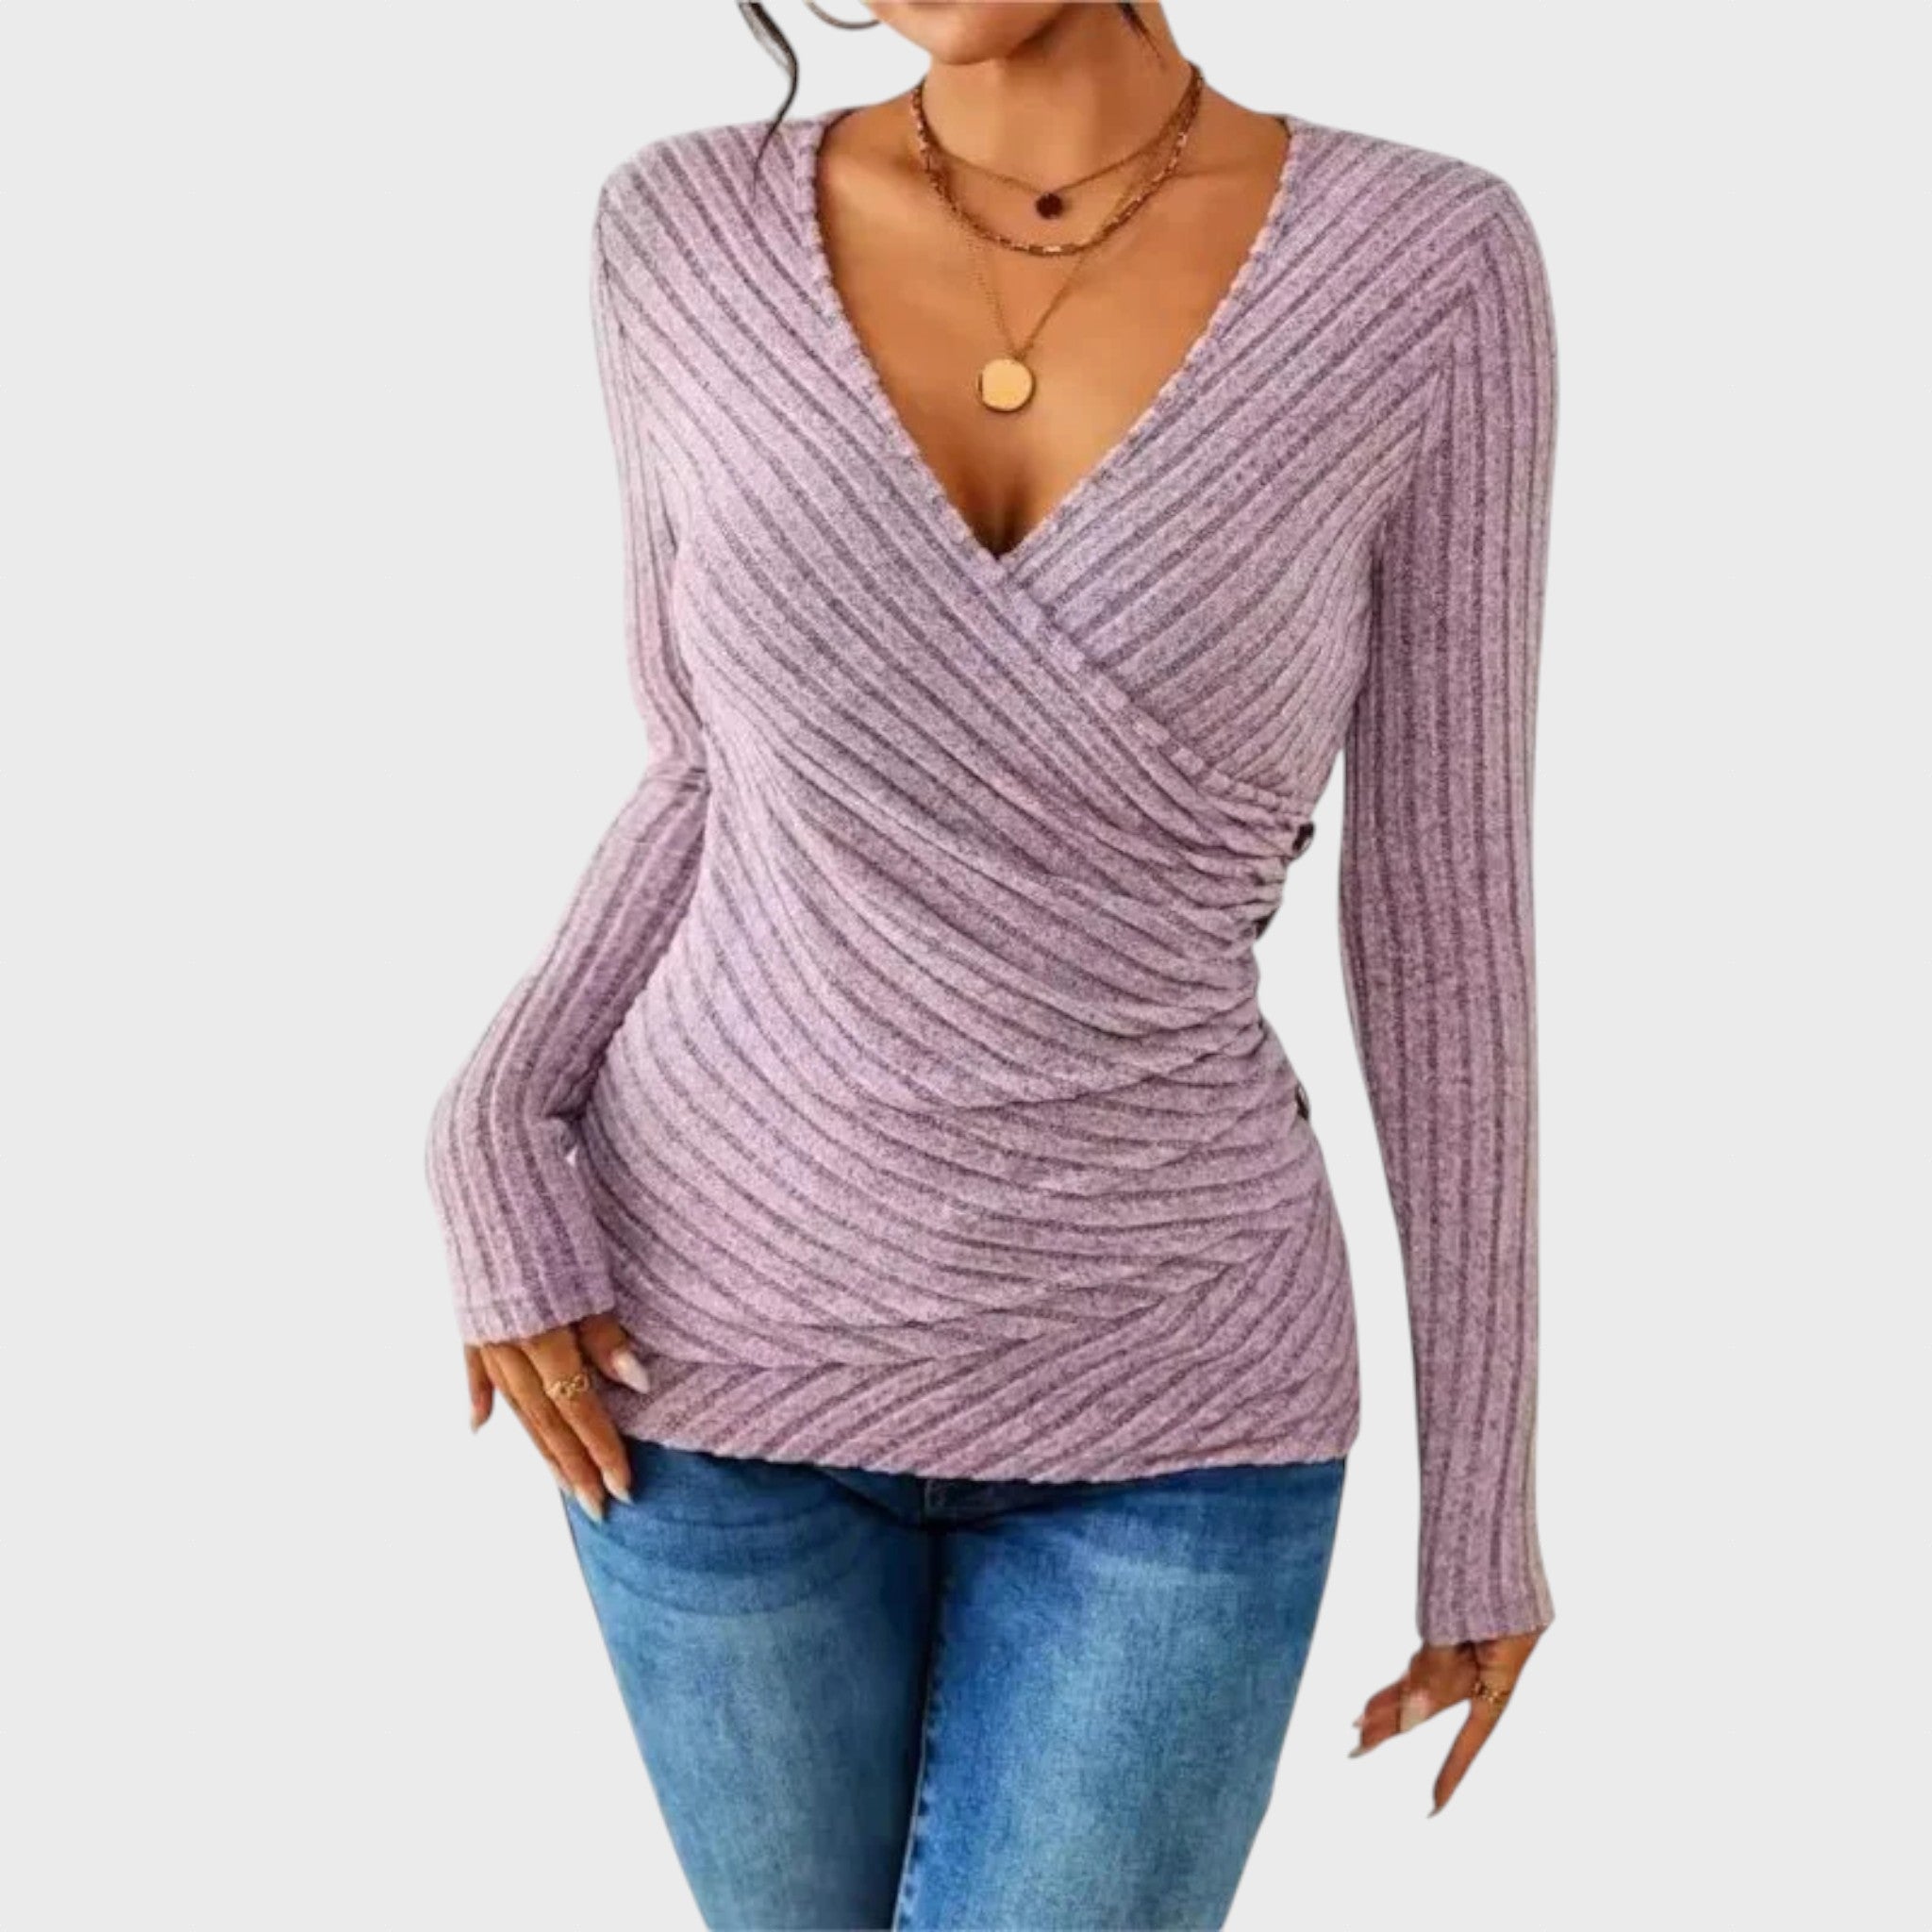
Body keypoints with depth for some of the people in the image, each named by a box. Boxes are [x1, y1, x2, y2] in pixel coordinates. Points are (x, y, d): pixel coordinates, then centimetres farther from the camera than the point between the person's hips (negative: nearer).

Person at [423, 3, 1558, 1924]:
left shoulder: (1419, 262, -12)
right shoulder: (693, 239, -7)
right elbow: (725, 772, 6)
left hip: (1158, 1388, -1)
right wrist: (495, 1136, -8)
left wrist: (1486, 1487, 0)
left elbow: (1442, 903, -6)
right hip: (730, 1336, 2)